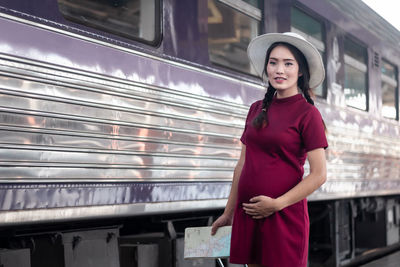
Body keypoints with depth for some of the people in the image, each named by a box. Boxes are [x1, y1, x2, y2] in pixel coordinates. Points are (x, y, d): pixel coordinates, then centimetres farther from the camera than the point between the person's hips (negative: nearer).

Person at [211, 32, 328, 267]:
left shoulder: (307, 113, -6)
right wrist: (228, 213, 15)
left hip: (285, 214, -5)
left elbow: (319, 175, -9)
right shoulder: (257, 109, 9)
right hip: (247, 212, 5)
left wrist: (277, 204, -13)